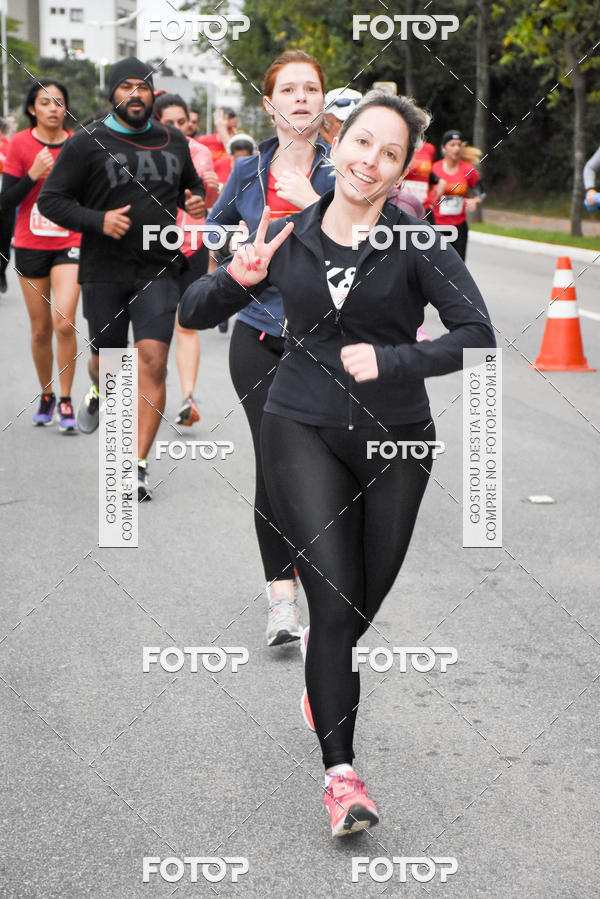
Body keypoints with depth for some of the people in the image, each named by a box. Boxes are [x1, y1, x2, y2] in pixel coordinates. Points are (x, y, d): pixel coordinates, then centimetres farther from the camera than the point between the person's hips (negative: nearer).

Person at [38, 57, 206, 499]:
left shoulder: (174, 142, 10)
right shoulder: (87, 143, -2)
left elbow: (193, 183, 28)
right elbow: (50, 199, -2)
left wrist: (196, 200, 3)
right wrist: (98, 220, -17)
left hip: (158, 270, 1)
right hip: (104, 271, -1)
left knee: (153, 361, -14)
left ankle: (138, 466, -10)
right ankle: (99, 396, 50)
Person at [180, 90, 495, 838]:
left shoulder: (417, 243, -6)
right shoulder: (287, 238, 1)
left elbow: (478, 336, -14)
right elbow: (193, 315, 6)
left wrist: (390, 360, -23)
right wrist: (236, 278, -14)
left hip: (395, 437, 1)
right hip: (303, 432, 0)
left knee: (374, 600, 13)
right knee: (334, 601, -10)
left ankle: (328, 693, 45)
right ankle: (339, 773, -6)